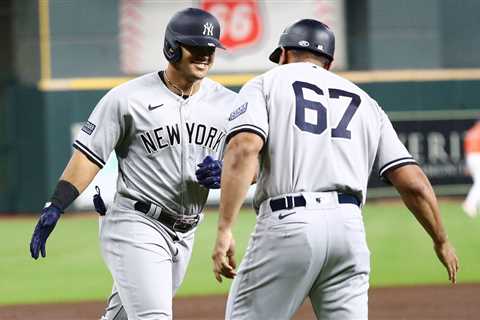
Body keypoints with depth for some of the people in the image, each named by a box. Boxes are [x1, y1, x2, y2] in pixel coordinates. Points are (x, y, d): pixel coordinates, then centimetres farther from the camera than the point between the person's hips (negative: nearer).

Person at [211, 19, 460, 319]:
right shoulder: (364, 102, 22)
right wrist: (441, 241, 27)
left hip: (287, 225, -4)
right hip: (350, 227, 4)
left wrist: (224, 230, -15)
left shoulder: (265, 84, 11)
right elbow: (413, 183, 14)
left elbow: (244, 149, -10)